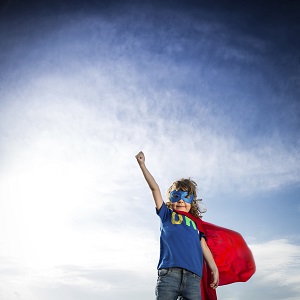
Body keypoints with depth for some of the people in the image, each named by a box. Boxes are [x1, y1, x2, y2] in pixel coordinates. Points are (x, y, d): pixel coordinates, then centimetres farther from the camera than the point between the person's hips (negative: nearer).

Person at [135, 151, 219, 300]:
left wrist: (214, 269, 10)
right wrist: (142, 164, 13)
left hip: (193, 276, 2)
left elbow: (203, 246, 20)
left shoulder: (196, 223, 26)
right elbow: (155, 188, 16)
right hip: (169, 272, -2)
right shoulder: (167, 215, 20)